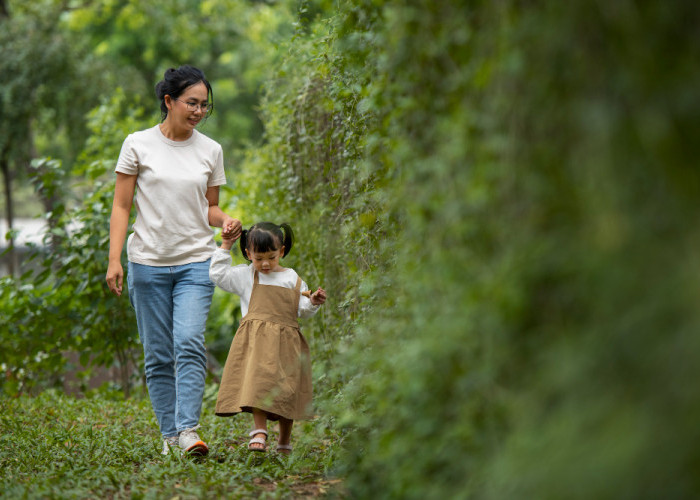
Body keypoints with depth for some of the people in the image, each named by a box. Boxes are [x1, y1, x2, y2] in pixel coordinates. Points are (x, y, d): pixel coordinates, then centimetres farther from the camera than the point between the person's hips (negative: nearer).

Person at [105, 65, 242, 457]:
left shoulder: (210, 150, 7)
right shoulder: (139, 145, 0)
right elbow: (121, 206, 1)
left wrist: (225, 220, -7)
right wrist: (114, 259, -7)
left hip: (196, 262, 1)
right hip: (149, 262, -1)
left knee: (189, 344, -17)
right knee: (158, 355, 3)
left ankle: (188, 430, -21)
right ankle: (169, 433, 12)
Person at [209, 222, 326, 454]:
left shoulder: (293, 279, 14)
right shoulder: (245, 275, 10)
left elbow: (302, 309, 16)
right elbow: (218, 273, 7)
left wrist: (313, 302, -4)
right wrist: (225, 247, 6)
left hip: (286, 341, 2)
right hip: (256, 338, -2)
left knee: (286, 388, 3)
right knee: (256, 381, -18)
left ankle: (285, 439, 16)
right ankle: (259, 430, -15)